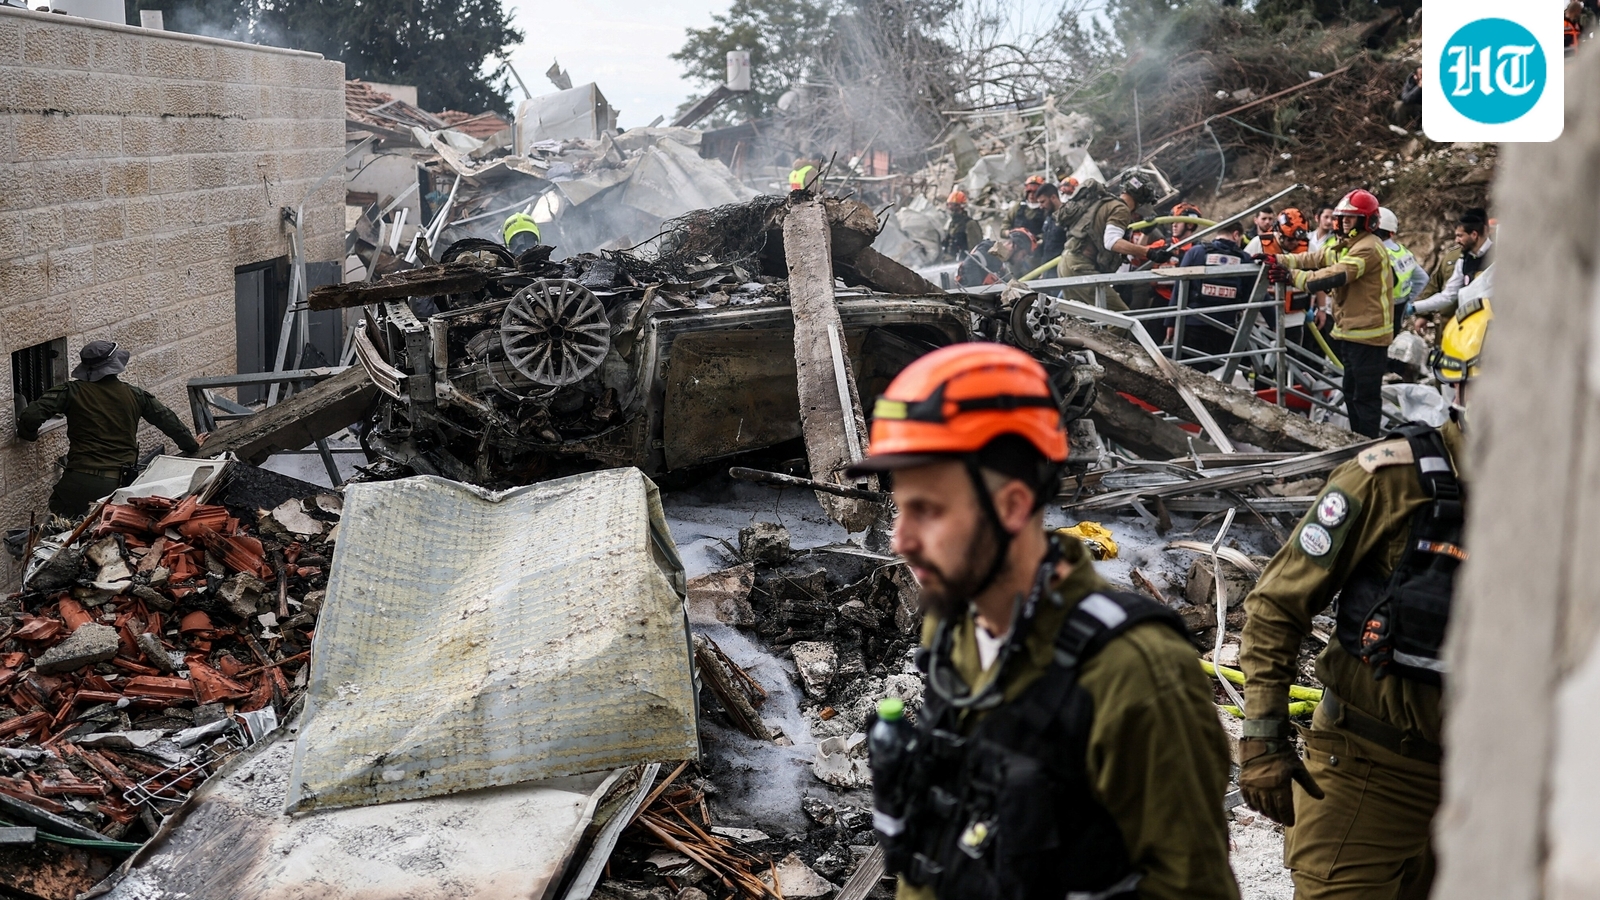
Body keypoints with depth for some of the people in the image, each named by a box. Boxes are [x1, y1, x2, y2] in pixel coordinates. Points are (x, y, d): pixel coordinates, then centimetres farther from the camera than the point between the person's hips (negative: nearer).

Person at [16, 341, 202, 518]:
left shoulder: (72, 391, -1)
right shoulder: (134, 395, 8)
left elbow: (31, 416, -7)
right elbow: (167, 419, 20)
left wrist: (29, 434, 16)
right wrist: (191, 445, 36)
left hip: (80, 481, -2)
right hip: (120, 483, 3)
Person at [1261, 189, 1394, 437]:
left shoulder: (1368, 248, -18)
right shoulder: (1344, 245, 16)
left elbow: (1336, 275, -28)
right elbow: (1314, 259, 8)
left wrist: (1293, 276, -29)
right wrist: (1279, 261, -5)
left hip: (1367, 334, -11)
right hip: (1350, 332, 11)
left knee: (1366, 395, -4)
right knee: (1352, 392, 18)